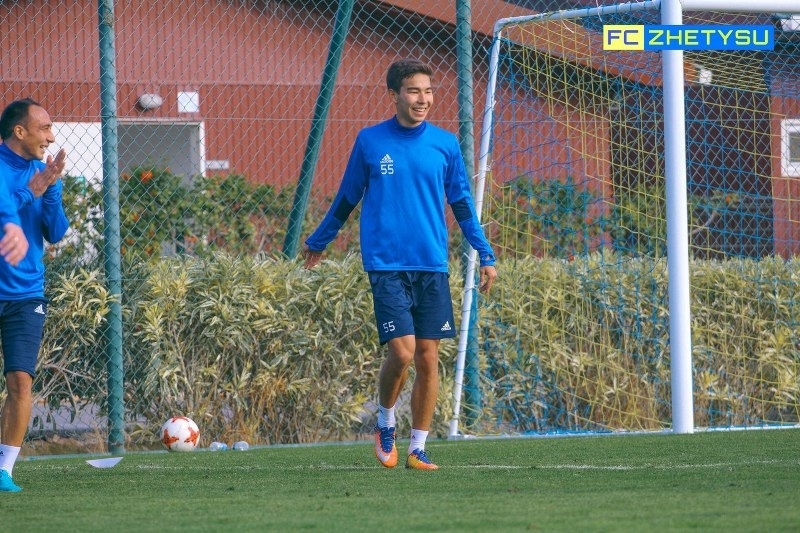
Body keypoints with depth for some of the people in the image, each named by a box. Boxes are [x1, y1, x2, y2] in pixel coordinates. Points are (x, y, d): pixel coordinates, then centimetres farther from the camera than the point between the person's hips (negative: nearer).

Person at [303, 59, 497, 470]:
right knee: (402, 352, -14)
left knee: (428, 358, 1)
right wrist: (318, 242, 23)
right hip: (386, 265, -2)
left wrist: (485, 255, 9)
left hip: (432, 267, 2)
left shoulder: (445, 144, 5)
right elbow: (346, 199, 14)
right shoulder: (370, 142, 1)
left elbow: (462, 205, 14)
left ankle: (418, 449, 11)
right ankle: (385, 423, 13)